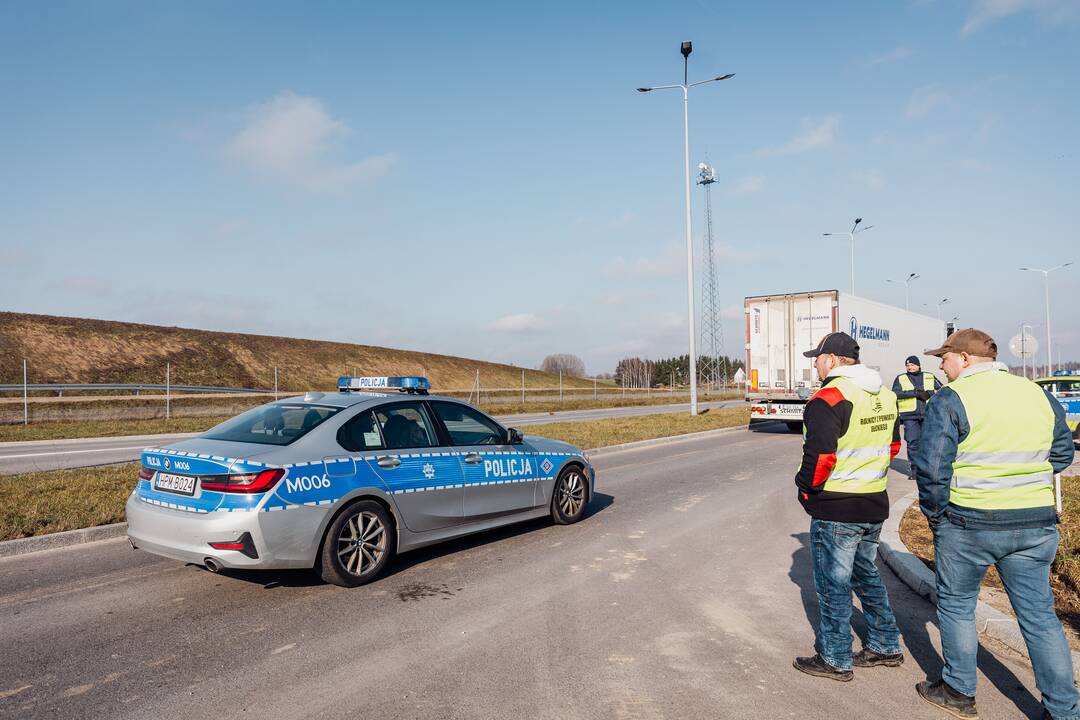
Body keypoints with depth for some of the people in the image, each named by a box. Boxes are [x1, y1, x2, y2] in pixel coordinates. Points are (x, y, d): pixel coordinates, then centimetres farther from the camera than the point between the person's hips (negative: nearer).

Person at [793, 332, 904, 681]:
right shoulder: (885, 396, 8)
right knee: (866, 574, 24)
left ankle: (835, 659, 17)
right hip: (875, 504, 9)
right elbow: (893, 445, 16)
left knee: (833, 585, 5)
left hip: (836, 510, -8)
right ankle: (886, 646, 34)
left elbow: (819, 456, -24)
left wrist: (806, 488, -8)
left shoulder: (829, 398, -20)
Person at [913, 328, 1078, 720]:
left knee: (956, 604, 13)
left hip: (968, 523, -5)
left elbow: (932, 466, -17)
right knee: (1039, 614, 14)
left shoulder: (950, 399, -12)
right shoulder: (1039, 394, 7)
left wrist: (934, 513, -4)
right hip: (1036, 523, 5)